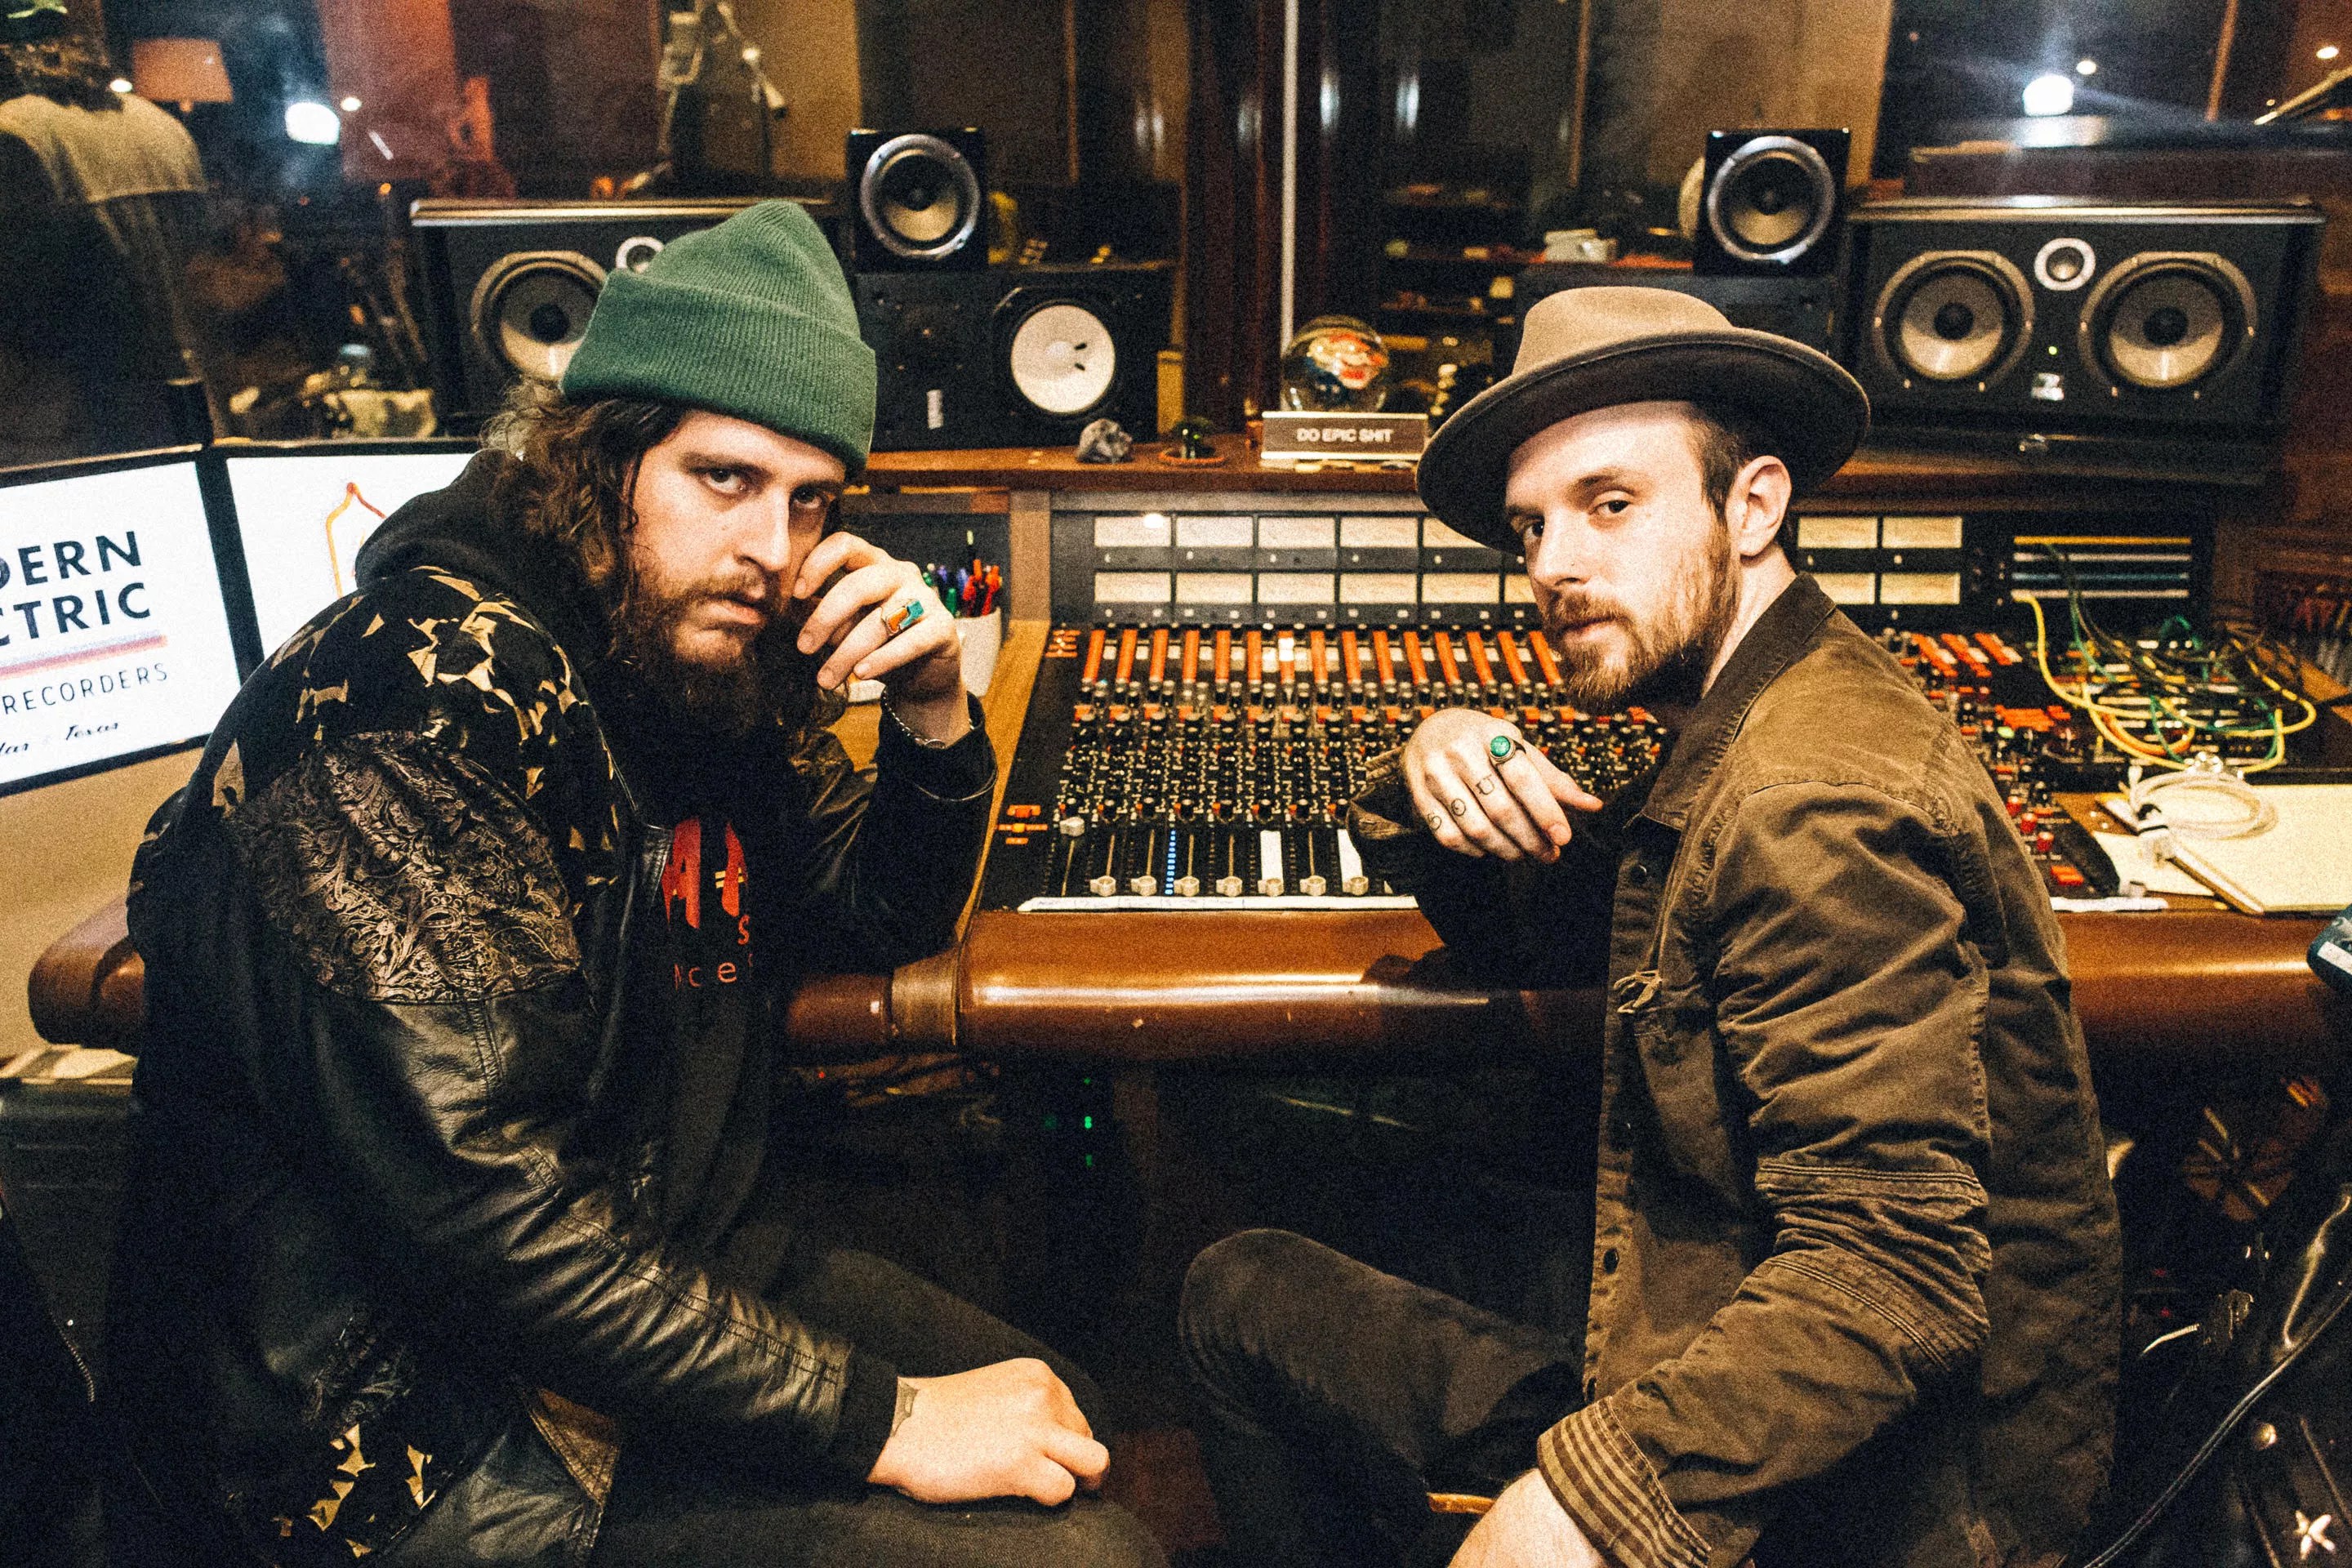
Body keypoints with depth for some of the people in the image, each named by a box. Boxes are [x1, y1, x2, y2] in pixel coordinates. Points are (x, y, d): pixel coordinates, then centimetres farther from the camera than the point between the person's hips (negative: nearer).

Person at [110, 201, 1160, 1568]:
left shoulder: (709, 657, 2)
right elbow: (484, 1206, -30)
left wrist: (933, 712, -6)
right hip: (427, 1431, -8)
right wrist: (883, 1420, -24)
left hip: (687, 1268, 9)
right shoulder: (425, 696, -24)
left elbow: (889, 920, 15)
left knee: (1089, 1442, 11)